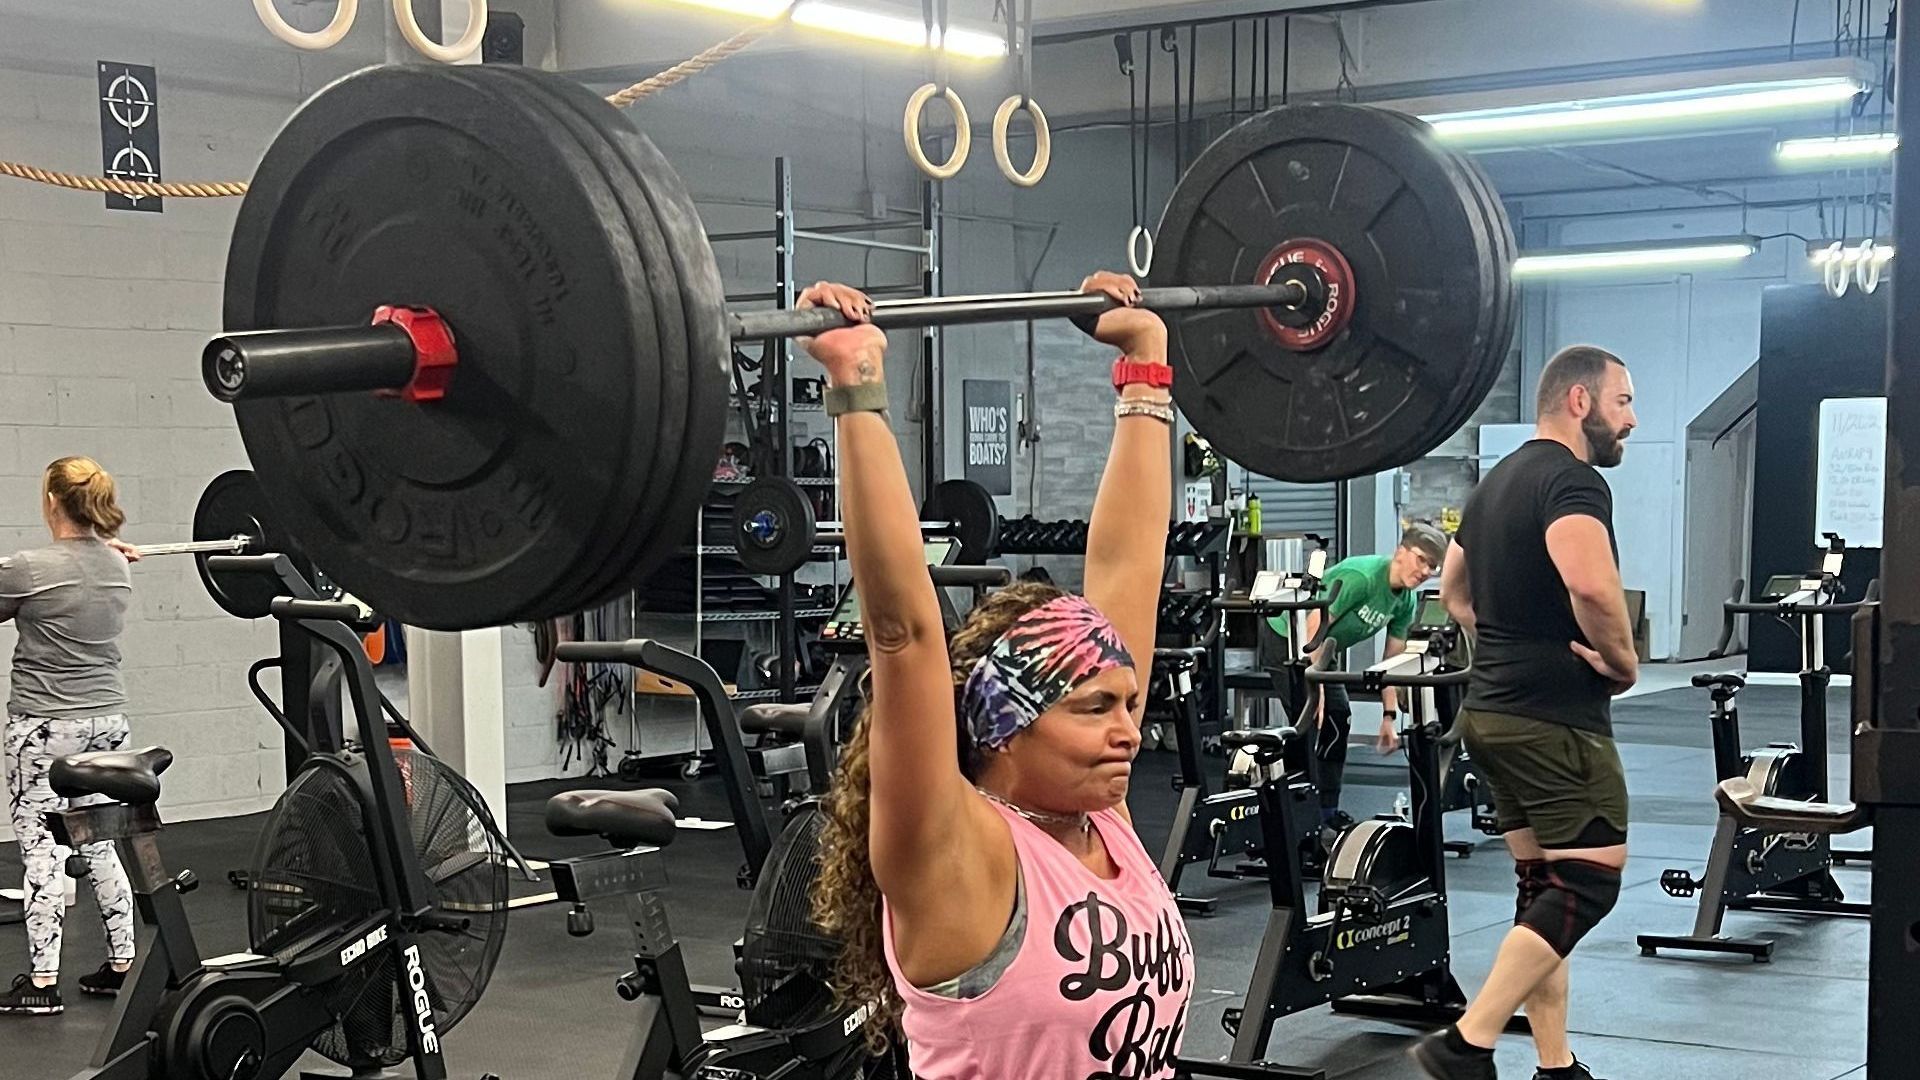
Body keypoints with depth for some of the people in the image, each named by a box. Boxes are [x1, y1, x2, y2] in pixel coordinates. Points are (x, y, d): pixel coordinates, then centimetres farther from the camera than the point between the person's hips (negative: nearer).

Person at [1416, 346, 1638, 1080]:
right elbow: (1589, 583, -34)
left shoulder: (1498, 480, 16)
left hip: (1496, 709, 10)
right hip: (1554, 717, -10)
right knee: (1588, 882, -6)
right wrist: (1623, 659, -17)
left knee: (1544, 888, 12)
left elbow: (1453, 588, 29)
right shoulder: (1572, 479, -15)